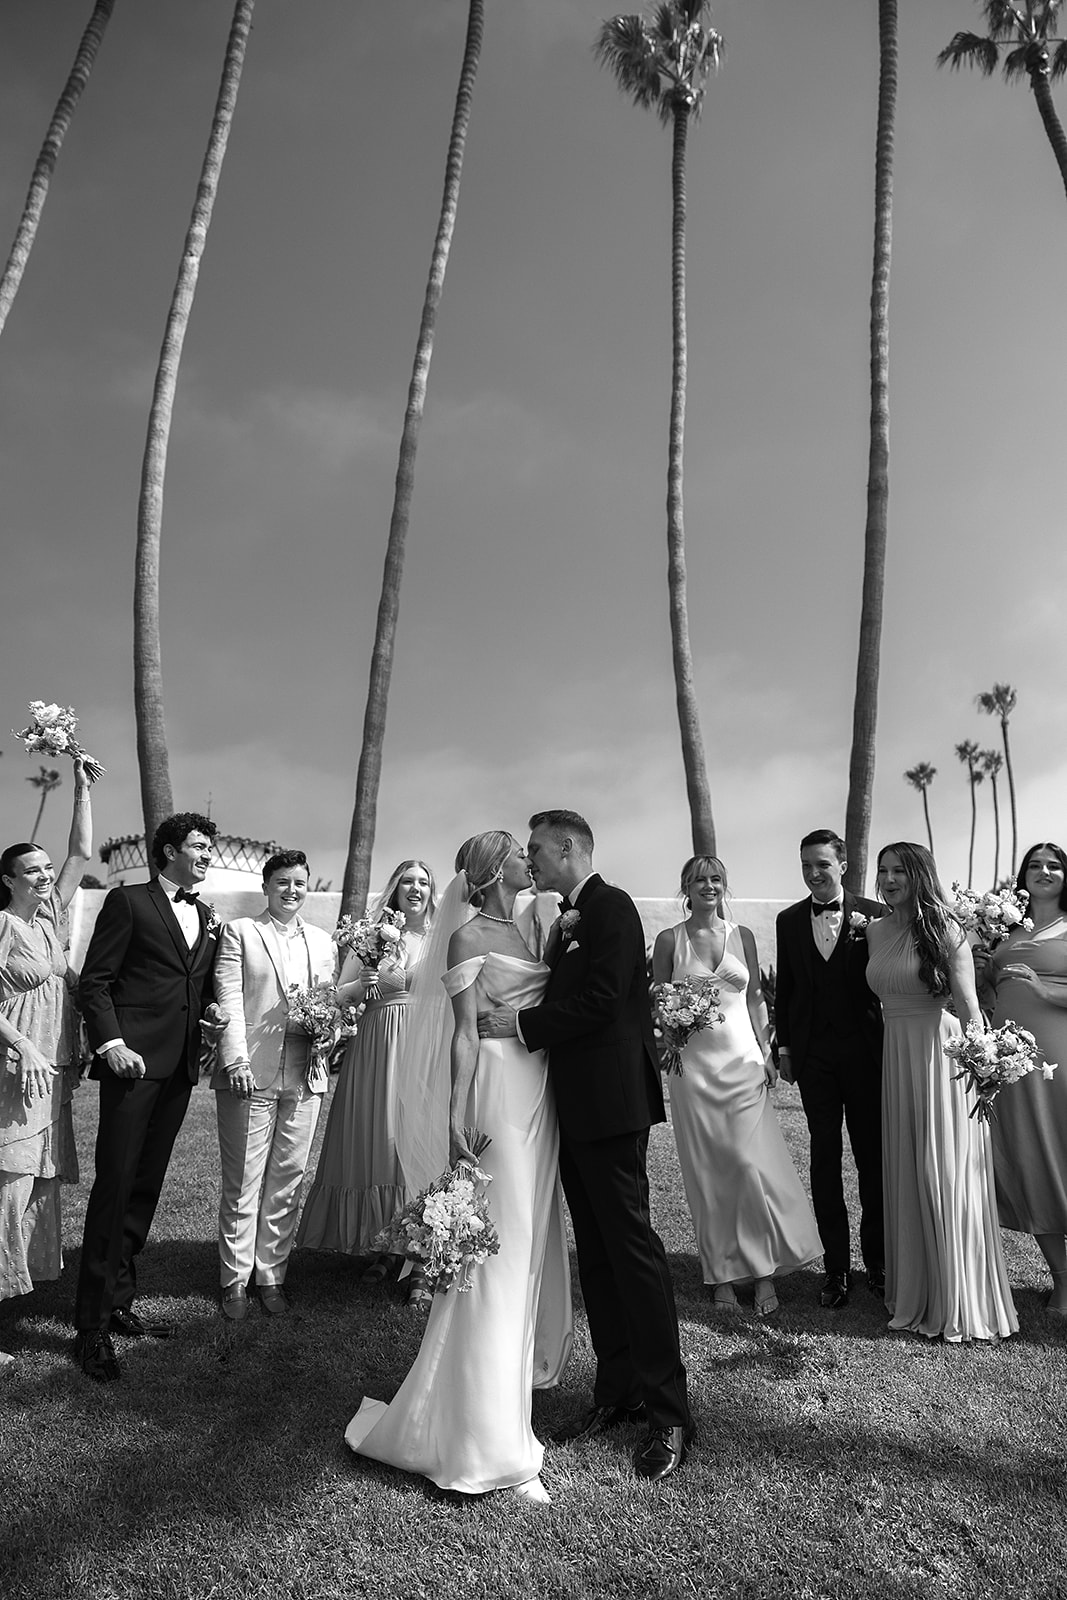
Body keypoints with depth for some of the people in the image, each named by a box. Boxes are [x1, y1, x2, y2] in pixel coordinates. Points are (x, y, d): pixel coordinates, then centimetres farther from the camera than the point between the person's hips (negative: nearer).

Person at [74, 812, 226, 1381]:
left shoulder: (207, 916, 17)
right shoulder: (128, 901, -1)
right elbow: (95, 980, -5)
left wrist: (210, 1011, 4)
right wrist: (111, 1043, -15)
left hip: (180, 1066, 6)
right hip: (134, 1058, -6)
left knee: (146, 1186, 12)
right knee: (115, 1184, -5)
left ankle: (119, 1302, 24)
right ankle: (92, 1324, 4)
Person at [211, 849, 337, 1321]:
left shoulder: (322, 942, 16)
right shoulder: (238, 933, 3)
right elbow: (228, 999, -4)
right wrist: (236, 1060, -13)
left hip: (303, 1077, 4)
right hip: (249, 1073, -3)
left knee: (287, 1182, 9)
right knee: (242, 1184, 3)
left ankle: (271, 1275, 21)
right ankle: (235, 1279, 17)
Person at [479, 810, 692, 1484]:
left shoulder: (611, 906, -12)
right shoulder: (569, 918, 16)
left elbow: (600, 1001, -20)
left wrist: (523, 1023, -14)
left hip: (611, 1102, -9)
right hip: (575, 1106, 9)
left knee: (631, 1245, -4)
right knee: (595, 1252, 14)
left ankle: (669, 1410, 7)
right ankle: (617, 1391, 25)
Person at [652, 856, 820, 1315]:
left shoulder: (742, 936, 7)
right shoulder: (669, 941, 0)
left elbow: (755, 998, 10)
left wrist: (767, 1051, 3)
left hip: (743, 1059, 1)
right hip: (694, 1064, -1)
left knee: (752, 1164, -5)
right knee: (707, 1171, 5)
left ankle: (764, 1272, 11)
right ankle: (722, 1274, 19)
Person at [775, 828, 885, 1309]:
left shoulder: (874, 915, -4)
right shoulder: (789, 920, 5)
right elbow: (784, 987, 9)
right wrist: (783, 1046, 7)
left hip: (865, 1052, -2)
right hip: (812, 1055, 2)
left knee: (872, 1157, 9)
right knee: (824, 1158, 7)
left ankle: (877, 1259, 25)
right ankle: (836, 1267, 17)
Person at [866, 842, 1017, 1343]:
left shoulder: (944, 928, -9)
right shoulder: (875, 931, 7)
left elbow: (967, 1000, -15)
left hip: (941, 1056, -5)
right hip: (895, 1058, 5)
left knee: (945, 1177, 3)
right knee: (905, 1178, 12)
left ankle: (959, 1302, 19)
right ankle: (915, 1293, 28)